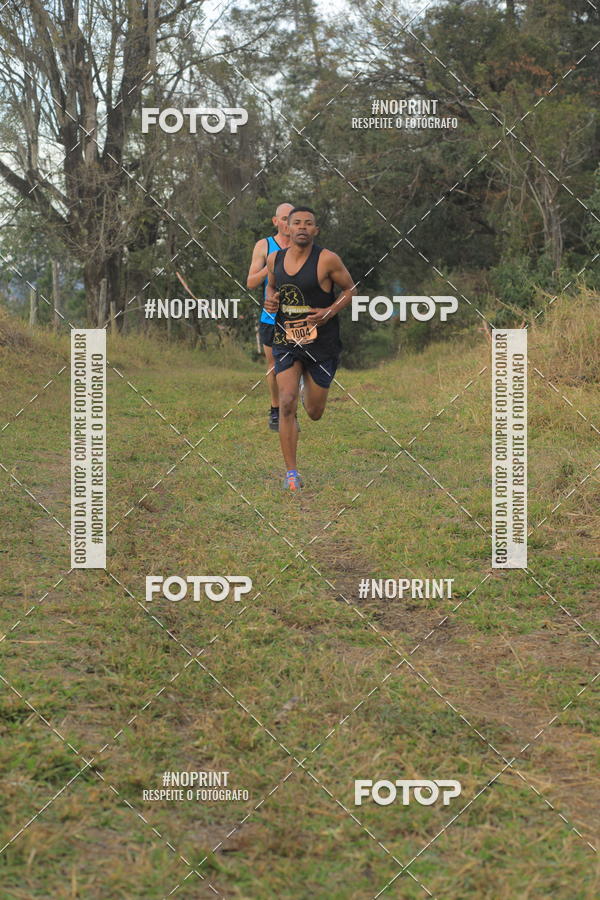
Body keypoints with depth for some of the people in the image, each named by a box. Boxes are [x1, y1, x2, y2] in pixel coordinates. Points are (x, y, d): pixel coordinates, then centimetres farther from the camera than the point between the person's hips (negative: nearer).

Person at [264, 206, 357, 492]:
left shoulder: (327, 260, -12)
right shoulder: (274, 258, 1)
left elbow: (350, 289, -1)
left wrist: (330, 312, -17)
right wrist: (270, 301, -3)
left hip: (321, 342, -2)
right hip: (286, 339, 2)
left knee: (314, 413, 11)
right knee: (286, 403, -14)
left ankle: (308, 389, 52)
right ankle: (291, 472, -5)